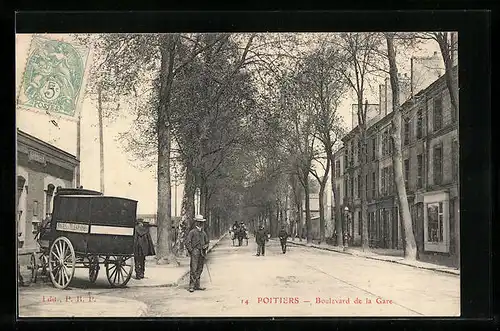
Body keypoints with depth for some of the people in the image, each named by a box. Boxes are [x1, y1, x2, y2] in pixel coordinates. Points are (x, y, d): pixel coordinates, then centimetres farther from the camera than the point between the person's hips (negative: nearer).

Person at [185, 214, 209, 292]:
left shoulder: (203, 233, 15)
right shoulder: (192, 232, -4)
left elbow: (207, 242, 27)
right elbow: (187, 242, -8)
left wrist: (205, 246, 7)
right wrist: (191, 251, -11)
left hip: (202, 253, 6)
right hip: (195, 252, -6)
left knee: (199, 270, 8)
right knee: (193, 270, -11)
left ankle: (197, 285, 14)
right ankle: (191, 286, -11)